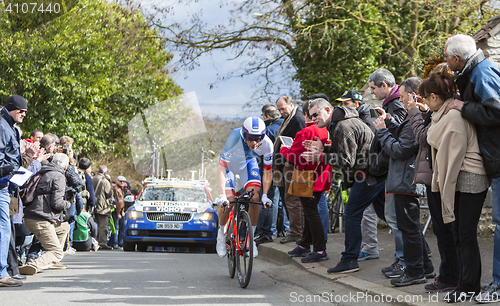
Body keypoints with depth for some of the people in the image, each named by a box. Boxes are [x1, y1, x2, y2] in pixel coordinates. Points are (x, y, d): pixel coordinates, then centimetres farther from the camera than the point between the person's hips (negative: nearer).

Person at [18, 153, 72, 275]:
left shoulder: (41, 174, 18)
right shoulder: (58, 177, -8)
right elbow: (56, 203, -15)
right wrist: (68, 204, 5)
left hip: (29, 219, 9)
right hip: (41, 221, -9)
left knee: (64, 227, 31)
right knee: (57, 253, -4)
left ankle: (52, 261, 27)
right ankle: (34, 266, -30)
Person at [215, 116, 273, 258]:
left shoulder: (267, 144, -31)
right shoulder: (235, 137, -40)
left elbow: (268, 171, -14)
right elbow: (221, 168, -39)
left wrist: (265, 195, -21)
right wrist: (222, 195, -47)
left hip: (248, 162, 2)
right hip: (230, 163, -2)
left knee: (255, 197, -15)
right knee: (228, 201, -15)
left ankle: (250, 236, 2)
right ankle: (221, 234, 12)